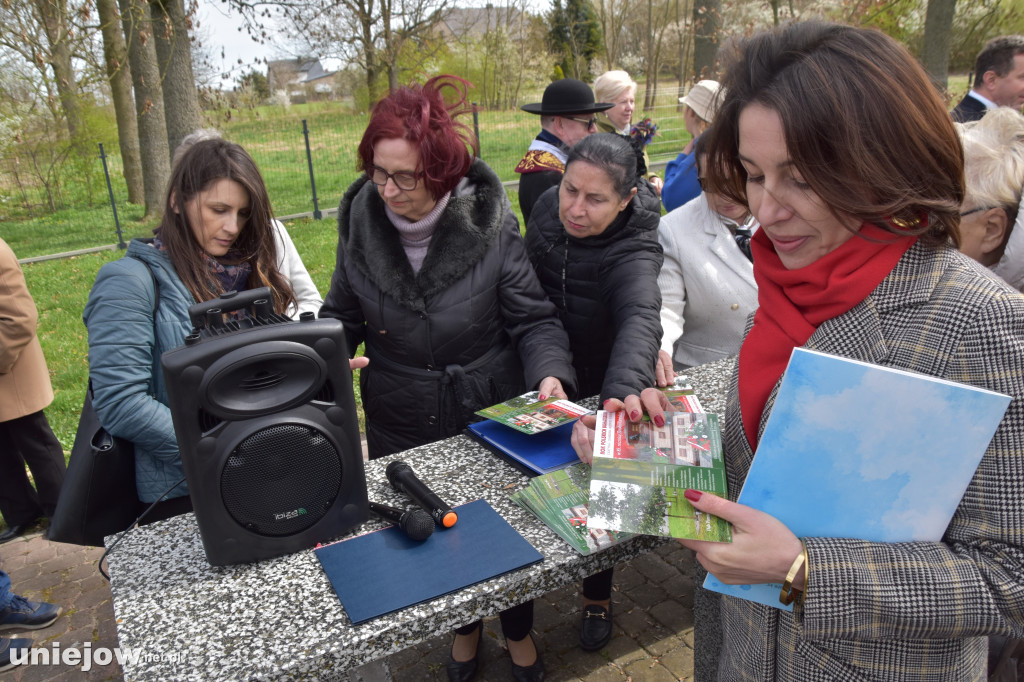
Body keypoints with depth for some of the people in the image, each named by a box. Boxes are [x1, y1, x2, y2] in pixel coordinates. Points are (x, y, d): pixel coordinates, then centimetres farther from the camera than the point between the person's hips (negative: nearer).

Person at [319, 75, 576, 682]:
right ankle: (464, 628, 54)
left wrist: (550, 374, -32)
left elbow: (533, 319, -14)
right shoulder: (361, 221, -10)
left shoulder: (491, 223, -18)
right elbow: (342, 316, 3)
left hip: (492, 416, -2)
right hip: (400, 428, 3)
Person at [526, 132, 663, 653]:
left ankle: (598, 598, 42)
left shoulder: (633, 254, -32)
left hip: (597, 389, -5)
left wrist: (619, 398, -72)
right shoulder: (548, 208, -14)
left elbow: (640, 321, -53)